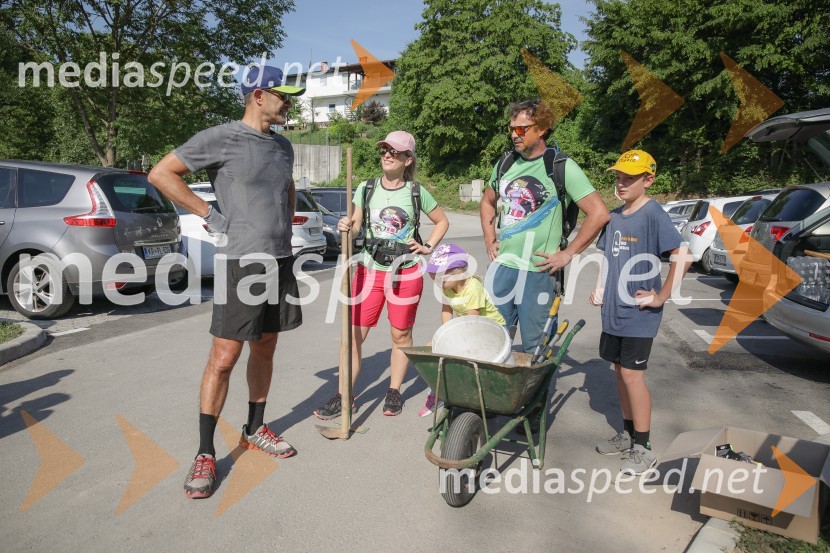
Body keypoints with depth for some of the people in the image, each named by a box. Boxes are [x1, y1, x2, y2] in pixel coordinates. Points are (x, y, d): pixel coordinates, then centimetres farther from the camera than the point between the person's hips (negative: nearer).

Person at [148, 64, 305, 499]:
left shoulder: (283, 145, 14)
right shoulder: (221, 138, -8)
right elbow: (160, 173, -7)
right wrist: (210, 214, -11)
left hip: (281, 259, 7)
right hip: (241, 262, -7)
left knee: (265, 349, 13)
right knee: (224, 358, -6)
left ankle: (254, 429, 28)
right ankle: (205, 453, 8)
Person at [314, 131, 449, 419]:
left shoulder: (417, 192, 2)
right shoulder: (366, 188, 5)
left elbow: (442, 221, 14)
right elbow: (356, 225, 6)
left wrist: (427, 247, 1)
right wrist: (347, 227, -16)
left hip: (406, 273, -1)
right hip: (369, 269, 1)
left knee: (401, 334, 9)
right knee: (353, 334, -2)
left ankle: (394, 393, 26)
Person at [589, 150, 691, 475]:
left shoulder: (653, 214, -13)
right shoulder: (615, 216, 9)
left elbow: (682, 256, -21)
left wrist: (661, 297, -17)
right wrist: (600, 288, 8)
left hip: (639, 312, -7)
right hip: (614, 310, 7)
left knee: (632, 375, -3)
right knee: (620, 371, 15)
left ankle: (643, 449, 13)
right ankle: (628, 435, 31)